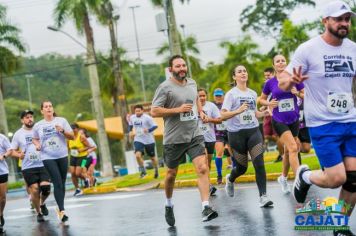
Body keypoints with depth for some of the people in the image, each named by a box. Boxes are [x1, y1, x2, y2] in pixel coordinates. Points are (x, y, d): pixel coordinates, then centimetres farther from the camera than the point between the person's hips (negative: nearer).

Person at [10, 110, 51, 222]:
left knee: (46, 187, -12)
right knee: (35, 190, -6)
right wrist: (19, 155, -12)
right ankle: (38, 213, 13)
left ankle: (42, 204, 20)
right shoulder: (18, 134, 4)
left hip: (42, 164, 1)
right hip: (28, 167, -1)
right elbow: (13, 151, 8)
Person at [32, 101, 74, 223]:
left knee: (62, 183, 8)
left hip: (62, 156, 2)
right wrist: (37, 144, -3)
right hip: (48, 158, -2)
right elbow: (34, 139, 19)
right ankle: (61, 210, -15)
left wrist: (63, 131, -13)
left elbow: (72, 136, 4)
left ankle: (60, 209, 21)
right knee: (57, 183, -13)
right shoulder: (38, 125, 3)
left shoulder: (61, 121, 3)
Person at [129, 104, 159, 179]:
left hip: (149, 141, -3)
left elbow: (155, 126, -19)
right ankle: (143, 171, -1)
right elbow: (130, 124, 25)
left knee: (152, 157, 11)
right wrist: (130, 131, 11)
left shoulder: (147, 117, -15)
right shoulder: (132, 117, 2)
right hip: (138, 140, 3)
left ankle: (156, 171, 37)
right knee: (138, 155, -20)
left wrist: (148, 130, -36)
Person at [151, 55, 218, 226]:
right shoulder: (165, 88, -11)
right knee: (172, 173, 11)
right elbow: (154, 111, -16)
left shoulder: (192, 83, 8)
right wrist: (178, 110, -20)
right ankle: (169, 205, 36)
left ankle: (206, 209, -18)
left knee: (202, 169, -14)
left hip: (195, 135, 4)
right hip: (174, 138, -4)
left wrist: (201, 112, 12)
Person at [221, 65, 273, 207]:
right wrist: (238, 111, -26)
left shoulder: (253, 94, 11)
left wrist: (266, 112, 4)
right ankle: (230, 179, 42)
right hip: (237, 133, -3)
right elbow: (223, 115, -11)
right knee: (242, 167, 7)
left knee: (259, 164, -14)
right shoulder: (231, 94, -4)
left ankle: (263, 197, -14)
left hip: (253, 131, 3)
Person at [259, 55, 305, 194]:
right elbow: (261, 100, 10)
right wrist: (269, 103, -10)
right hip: (279, 120, -3)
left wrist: (298, 94, -15)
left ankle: (283, 178, 34)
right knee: (293, 148, -19)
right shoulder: (270, 83, -2)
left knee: (288, 150, 14)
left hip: (294, 120, 3)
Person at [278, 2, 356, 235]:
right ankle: (304, 176, 23)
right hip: (323, 124, -5)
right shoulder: (308, 49, -10)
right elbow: (283, 84, -8)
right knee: (336, 179, -9)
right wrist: (292, 80, -31)